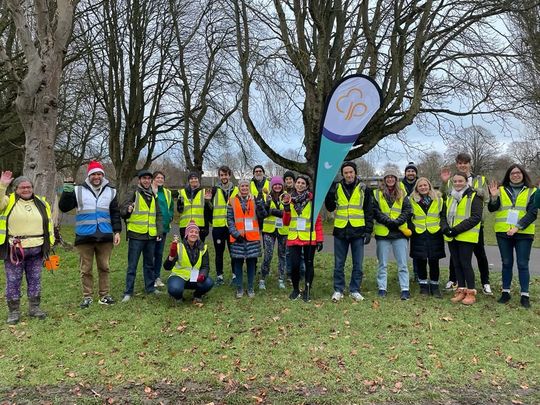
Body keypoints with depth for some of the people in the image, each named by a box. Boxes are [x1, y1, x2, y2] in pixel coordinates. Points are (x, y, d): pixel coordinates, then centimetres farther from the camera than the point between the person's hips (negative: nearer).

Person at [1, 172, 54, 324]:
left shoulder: (41, 203, 10)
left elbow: (48, 223, 15)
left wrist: (49, 243, 11)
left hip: (36, 250, 3)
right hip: (14, 250, -3)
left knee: (35, 280, 10)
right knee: (13, 281, 4)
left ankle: (34, 308, 23)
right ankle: (13, 311, 16)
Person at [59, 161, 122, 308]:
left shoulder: (111, 191, 7)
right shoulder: (78, 190, 2)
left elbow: (115, 213, 9)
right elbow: (64, 207, -2)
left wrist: (117, 231, 1)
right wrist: (67, 192, -17)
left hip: (105, 237, 1)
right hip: (85, 237, -1)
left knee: (104, 267, 9)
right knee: (86, 269, 6)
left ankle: (105, 295, 20)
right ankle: (87, 297, 18)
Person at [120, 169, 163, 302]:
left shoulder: (153, 196, 14)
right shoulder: (134, 194, -2)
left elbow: (158, 215, 16)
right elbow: (122, 210, -7)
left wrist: (160, 232, 8)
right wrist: (128, 210, -29)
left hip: (151, 236, 5)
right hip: (136, 235, -5)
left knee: (149, 263, 15)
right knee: (132, 265, 0)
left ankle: (150, 287, 27)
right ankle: (128, 292, 6)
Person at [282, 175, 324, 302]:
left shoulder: (312, 199, -1)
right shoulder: (290, 199, 8)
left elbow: (318, 220, -1)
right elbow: (286, 222, 8)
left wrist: (320, 239, -5)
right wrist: (286, 208, -7)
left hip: (309, 238, -2)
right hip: (294, 238, 2)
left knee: (309, 264, 5)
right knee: (294, 264, -1)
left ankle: (307, 291, 19)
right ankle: (295, 289, 21)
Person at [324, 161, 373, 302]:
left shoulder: (363, 189, 3)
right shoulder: (336, 188, 5)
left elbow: (369, 211, 4)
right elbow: (330, 208, 5)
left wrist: (368, 231, -2)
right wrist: (330, 193, -10)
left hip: (358, 231, -1)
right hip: (340, 231, 1)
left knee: (358, 264, 6)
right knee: (338, 264, 7)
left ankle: (355, 290, 19)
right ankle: (338, 290, 18)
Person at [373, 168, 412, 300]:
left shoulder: (402, 194, 10)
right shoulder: (377, 194, 5)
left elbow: (407, 210, 2)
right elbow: (375, 211, -4)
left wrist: (397, 222, -13)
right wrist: (387, 221, -15)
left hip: (399, 232, 1)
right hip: (382, 232, -1)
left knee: (402, 264, 1)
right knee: (382, 264, 7)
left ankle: (405, 289, 6)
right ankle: (382, 288, 15)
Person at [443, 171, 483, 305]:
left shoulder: (474, 196, -4)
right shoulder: (450, 197, 16)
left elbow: (476, 217, -13)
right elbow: (445, 214, 20)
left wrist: (457, 229, -18)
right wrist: (445, 227, -1)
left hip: (466, 236, -6)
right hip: (451, 236, 6)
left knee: (466, 264, -5)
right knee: (456, 264, 10)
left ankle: (471, 292, 6)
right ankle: (461, 290, 19)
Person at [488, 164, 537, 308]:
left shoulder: (532, 191, 3)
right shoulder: (501, 190, 8)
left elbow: (532, 213, -5)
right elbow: (492, 209, 1)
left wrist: (518, 227, -16)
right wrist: (494, 197, -18)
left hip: (523, 233, -2)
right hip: (503, 232, 2)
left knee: (523, 264, 1)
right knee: (506, 263, 9)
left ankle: (524, 295, 7)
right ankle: (506, 292, 17)